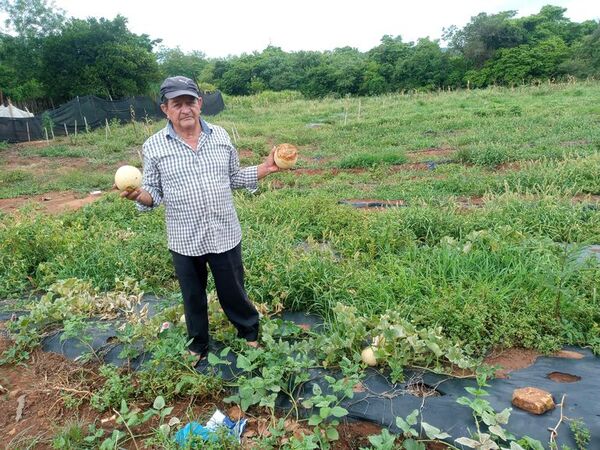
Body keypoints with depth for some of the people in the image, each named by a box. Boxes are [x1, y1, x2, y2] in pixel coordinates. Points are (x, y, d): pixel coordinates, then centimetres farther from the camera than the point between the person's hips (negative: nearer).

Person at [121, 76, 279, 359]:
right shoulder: (154, 146, -5)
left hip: (225, 235, 1)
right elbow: (154, 193, 0)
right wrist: (141, 196, -23)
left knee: (234, 292, 15)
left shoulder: (220, 136, 1)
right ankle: (198, 346, 41)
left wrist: (264, 169, -3)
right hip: (185, 240, 0)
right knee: (193, 298, 18)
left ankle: (250, 333, 41)